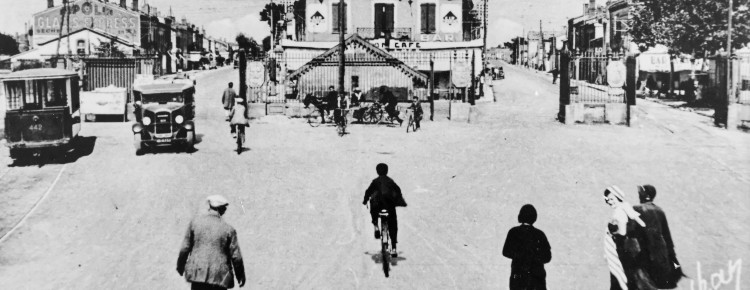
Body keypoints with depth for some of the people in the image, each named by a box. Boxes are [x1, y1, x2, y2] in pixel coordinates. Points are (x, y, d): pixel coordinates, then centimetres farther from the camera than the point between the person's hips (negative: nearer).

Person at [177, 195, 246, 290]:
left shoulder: (195, 222, 1)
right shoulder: (228, 229, -2)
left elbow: (185, 247, 3)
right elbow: (236, 256, -2)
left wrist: (180, 266, 18)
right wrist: (241, 276, 11)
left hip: (198, 272, 1)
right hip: (220, 277, -1)